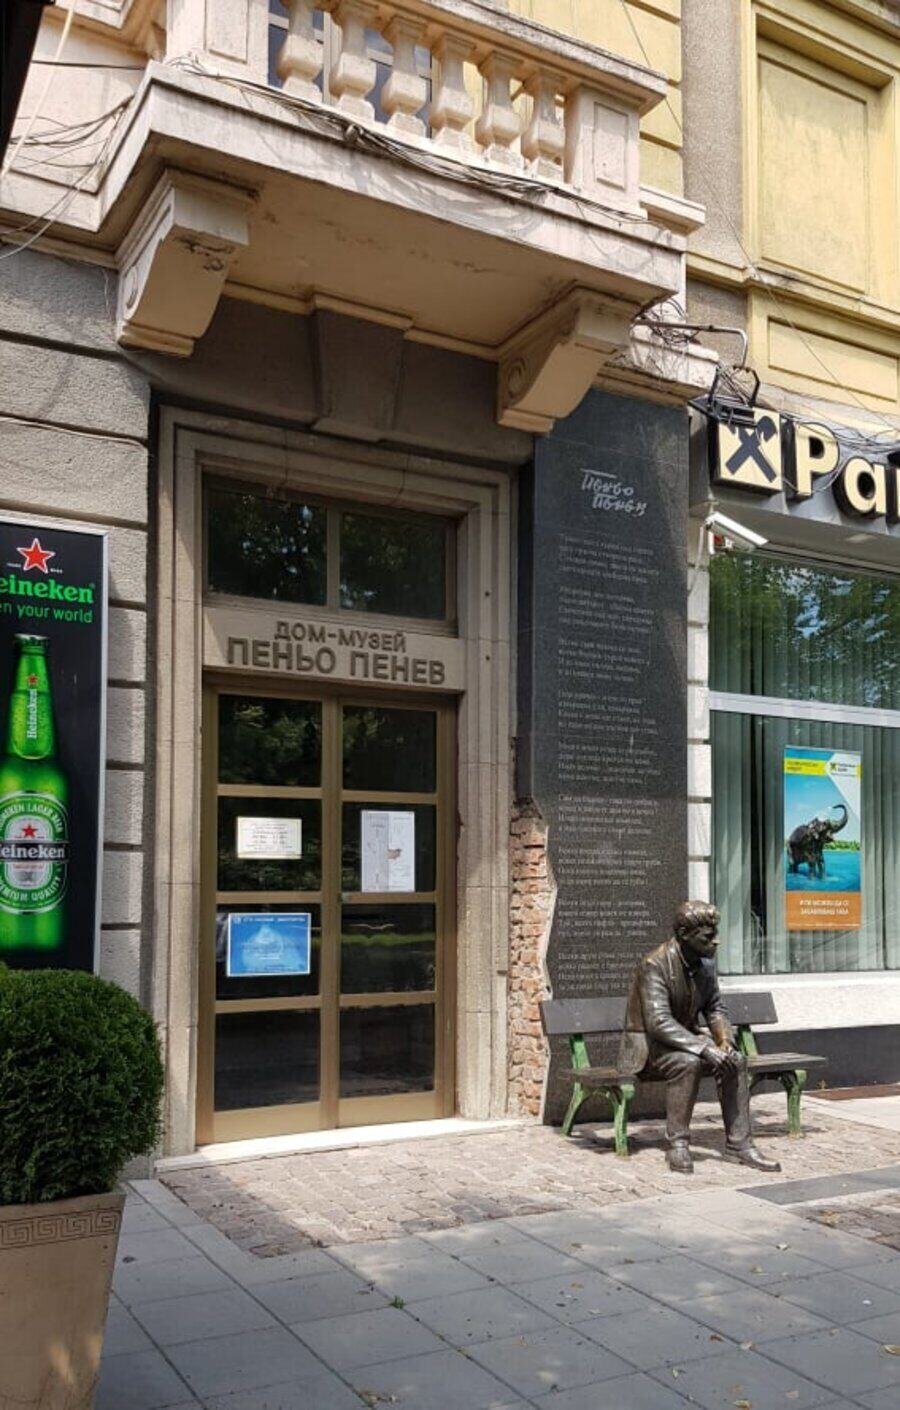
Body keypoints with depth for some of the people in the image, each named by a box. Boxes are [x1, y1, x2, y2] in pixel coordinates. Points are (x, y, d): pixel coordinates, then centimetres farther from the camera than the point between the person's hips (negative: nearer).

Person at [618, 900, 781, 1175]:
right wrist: (705, 1048, -38)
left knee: (736, 1060, -16)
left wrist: (725, 1038, -13)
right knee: (688, 1062, -35)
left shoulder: (705, 962, 1)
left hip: (687, 1040, 7)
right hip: (647, 1046, -7)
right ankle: (677, 1145, -23)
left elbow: (715, 1008, 9)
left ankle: (739, 1143, -10)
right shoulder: (655, 964, -24)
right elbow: (659, 1022, -32)